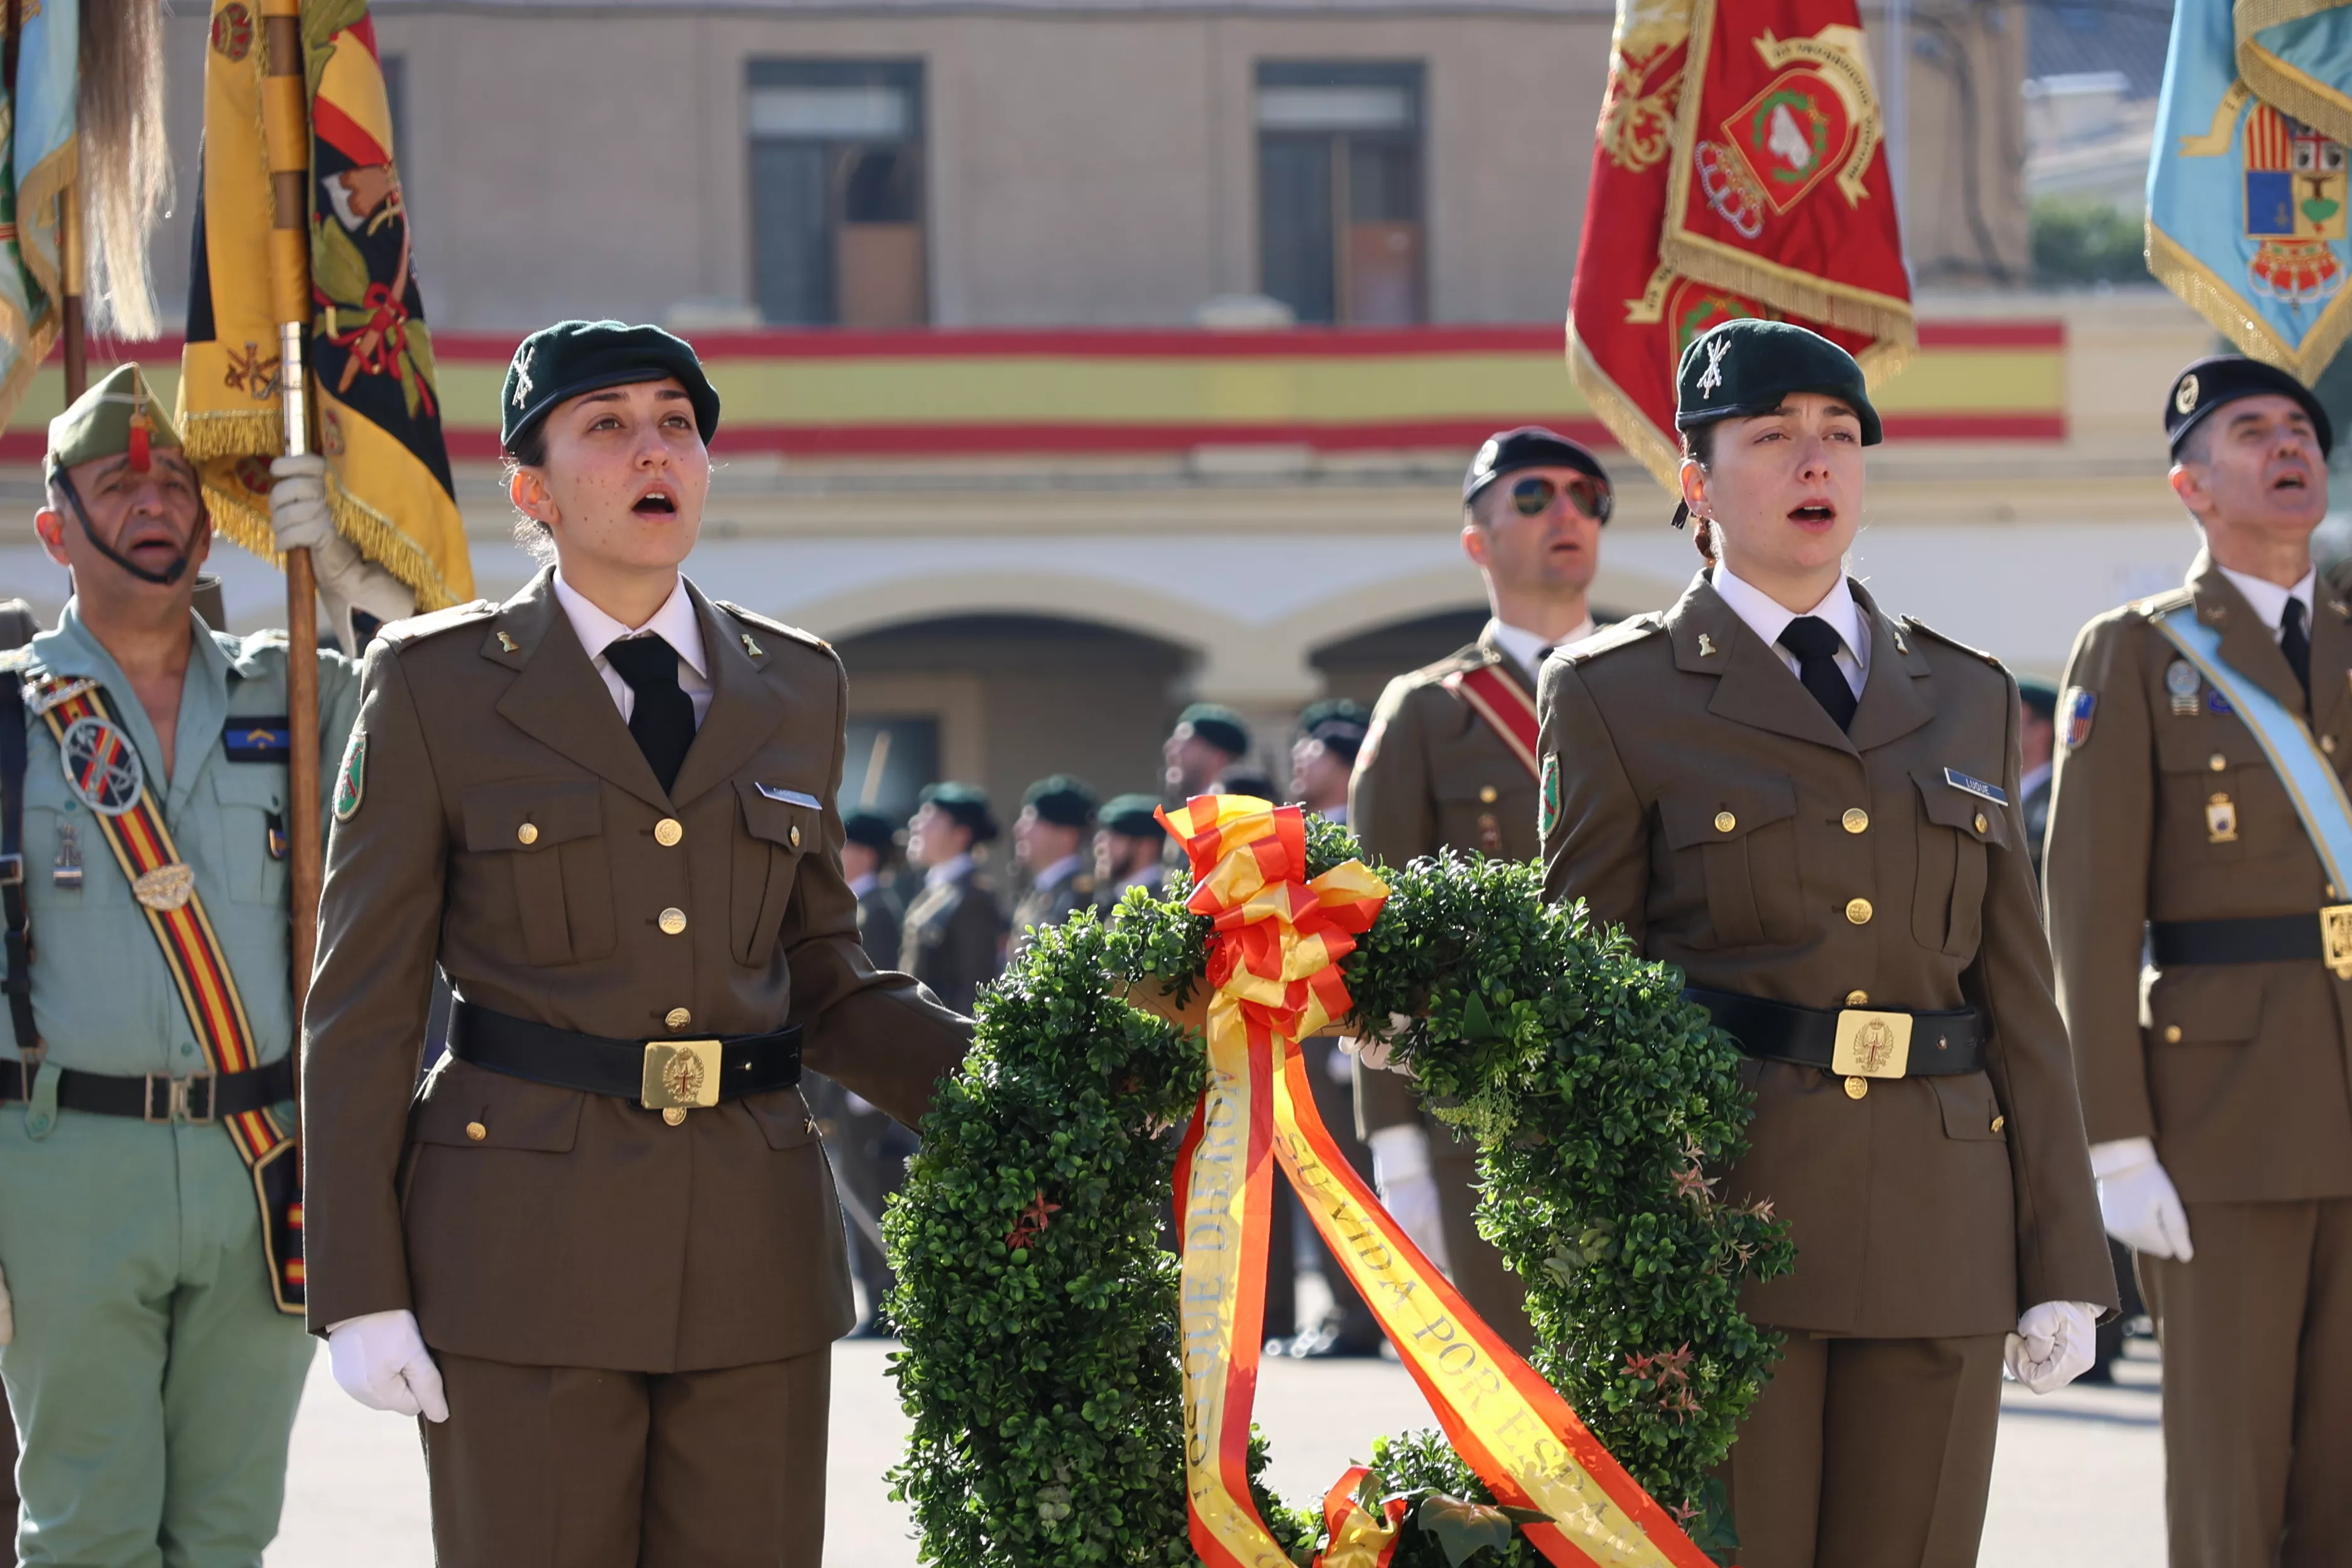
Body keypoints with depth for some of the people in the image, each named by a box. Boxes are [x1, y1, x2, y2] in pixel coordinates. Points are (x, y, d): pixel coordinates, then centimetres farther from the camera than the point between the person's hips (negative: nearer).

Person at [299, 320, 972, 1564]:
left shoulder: (792, 685, 12)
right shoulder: (438, 685, 0)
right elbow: (361, 1004, -1)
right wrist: (361, 1294, -8)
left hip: (752, 1249, 4)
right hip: (525, 1248, -3)